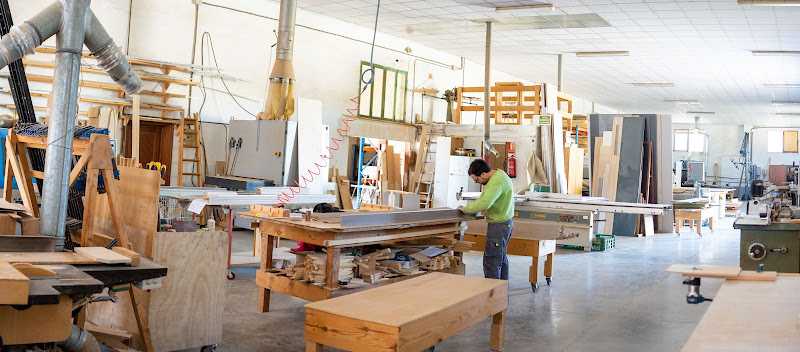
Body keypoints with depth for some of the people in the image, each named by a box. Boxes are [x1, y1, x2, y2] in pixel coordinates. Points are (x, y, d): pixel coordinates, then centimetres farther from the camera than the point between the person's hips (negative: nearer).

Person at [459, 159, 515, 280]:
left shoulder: (497, 182, -25)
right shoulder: (498, 174, 8)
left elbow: (484, 204, -34)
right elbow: (484, 197, 15)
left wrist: (465, 209, -21)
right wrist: (470, 206, 2)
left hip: (499, 224, -11)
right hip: (505, 222, 11)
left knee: (491, 261, -4)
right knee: (501, 257, 21)